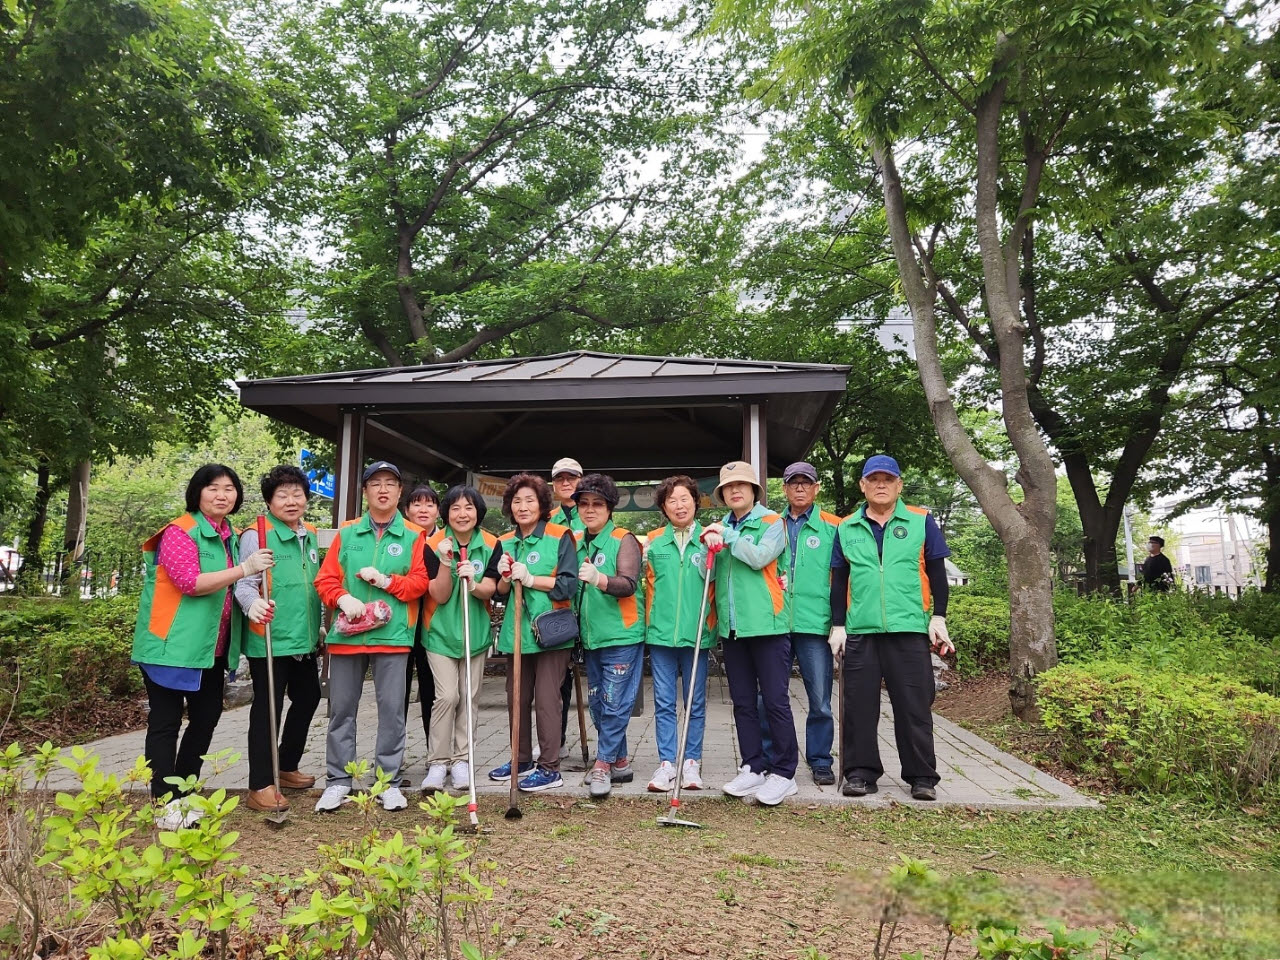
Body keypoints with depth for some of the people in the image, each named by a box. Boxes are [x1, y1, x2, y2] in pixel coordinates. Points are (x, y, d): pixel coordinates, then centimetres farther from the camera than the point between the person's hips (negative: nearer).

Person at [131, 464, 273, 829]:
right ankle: (165, 804, 7)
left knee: (207, 717, 13)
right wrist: (243, 569, -27)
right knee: (166, 723, 0)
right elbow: (189, 582, -24)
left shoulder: (230, 537, 12)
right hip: (173, 644, -8)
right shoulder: (180, 531, -12)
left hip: (210, 647, 8)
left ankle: (182, 795, 27)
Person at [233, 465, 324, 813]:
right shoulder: (257, 535, -11)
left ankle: (287, 767, 35)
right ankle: (261, 786, 11)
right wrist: (253, 604, -38)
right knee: (267, 708, -1)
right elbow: (245, 584, -17)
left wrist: (320, 623, 22)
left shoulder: (310, 535, 12)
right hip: (269, 639, -8)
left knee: (308, 698, 17)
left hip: (304, 638, 8)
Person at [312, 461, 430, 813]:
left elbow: (420, 582, -2)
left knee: (392, 709, 2)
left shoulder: (414, 536, 3)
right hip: (347, 633, 2)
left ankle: (389, 780, 14)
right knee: (342, 708, 9)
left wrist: (387, 580, -14)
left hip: (393, 635, -2)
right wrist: (342, 598, -13)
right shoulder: (347, 533, 8)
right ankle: (338, 780, 22)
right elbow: (326, 579, 5)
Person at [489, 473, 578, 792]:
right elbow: (499, 591, 13)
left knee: (546, 699, -4)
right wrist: (505, 577, -8)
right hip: (517, 630, 6)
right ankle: (522, 760, 30)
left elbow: (568, 585, -11)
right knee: (516, 698, 13)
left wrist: (529, 578, -17)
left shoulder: (560, 536, -5)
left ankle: (550, 768, 7)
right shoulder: (505, 543, 11)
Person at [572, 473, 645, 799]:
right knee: (597, 704, 12)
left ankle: (603, 764, 9)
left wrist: (600, 579, -37)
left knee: (615, 704, -3)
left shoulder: (624, 540, -8)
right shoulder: (576, 543, 11)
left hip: (622, 636, -7)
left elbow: (628, 584, -21)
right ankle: (620, 762, 25)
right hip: (591, 637, 7)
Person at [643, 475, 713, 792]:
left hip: (696, 634, -1)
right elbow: (648, 583, 14)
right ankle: (666, 763, 13)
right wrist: (649, 622, 7)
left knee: (695, 703, 8)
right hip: (661, 633, 1)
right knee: (664, 703, 5)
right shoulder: (653, 542, 5)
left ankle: (692, 762, 18)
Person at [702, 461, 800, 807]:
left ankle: (784, 772, 8)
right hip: (731, 626, 6)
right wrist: (711, 546, -8)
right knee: (743, 702, 11)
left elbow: (760, 557, -16)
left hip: (765, 623, -6)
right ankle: (753, 767, 21)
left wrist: (728, 538, -8)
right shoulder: (719, 528, 16)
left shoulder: (771, 521, 0)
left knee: (775, 700, -2)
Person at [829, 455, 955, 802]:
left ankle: (922, 777, 14)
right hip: (860, 630, 2)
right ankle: (861, 773, 15)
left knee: (914, 705, 2)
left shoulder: (921, 521, 5)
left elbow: (936, 573, 6)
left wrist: (939, 617, 0)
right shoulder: (847, 528, 10)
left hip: (909, 629, -2)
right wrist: (837, 625, 7)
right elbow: (839, 581, 12)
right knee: (859, 705, 5)